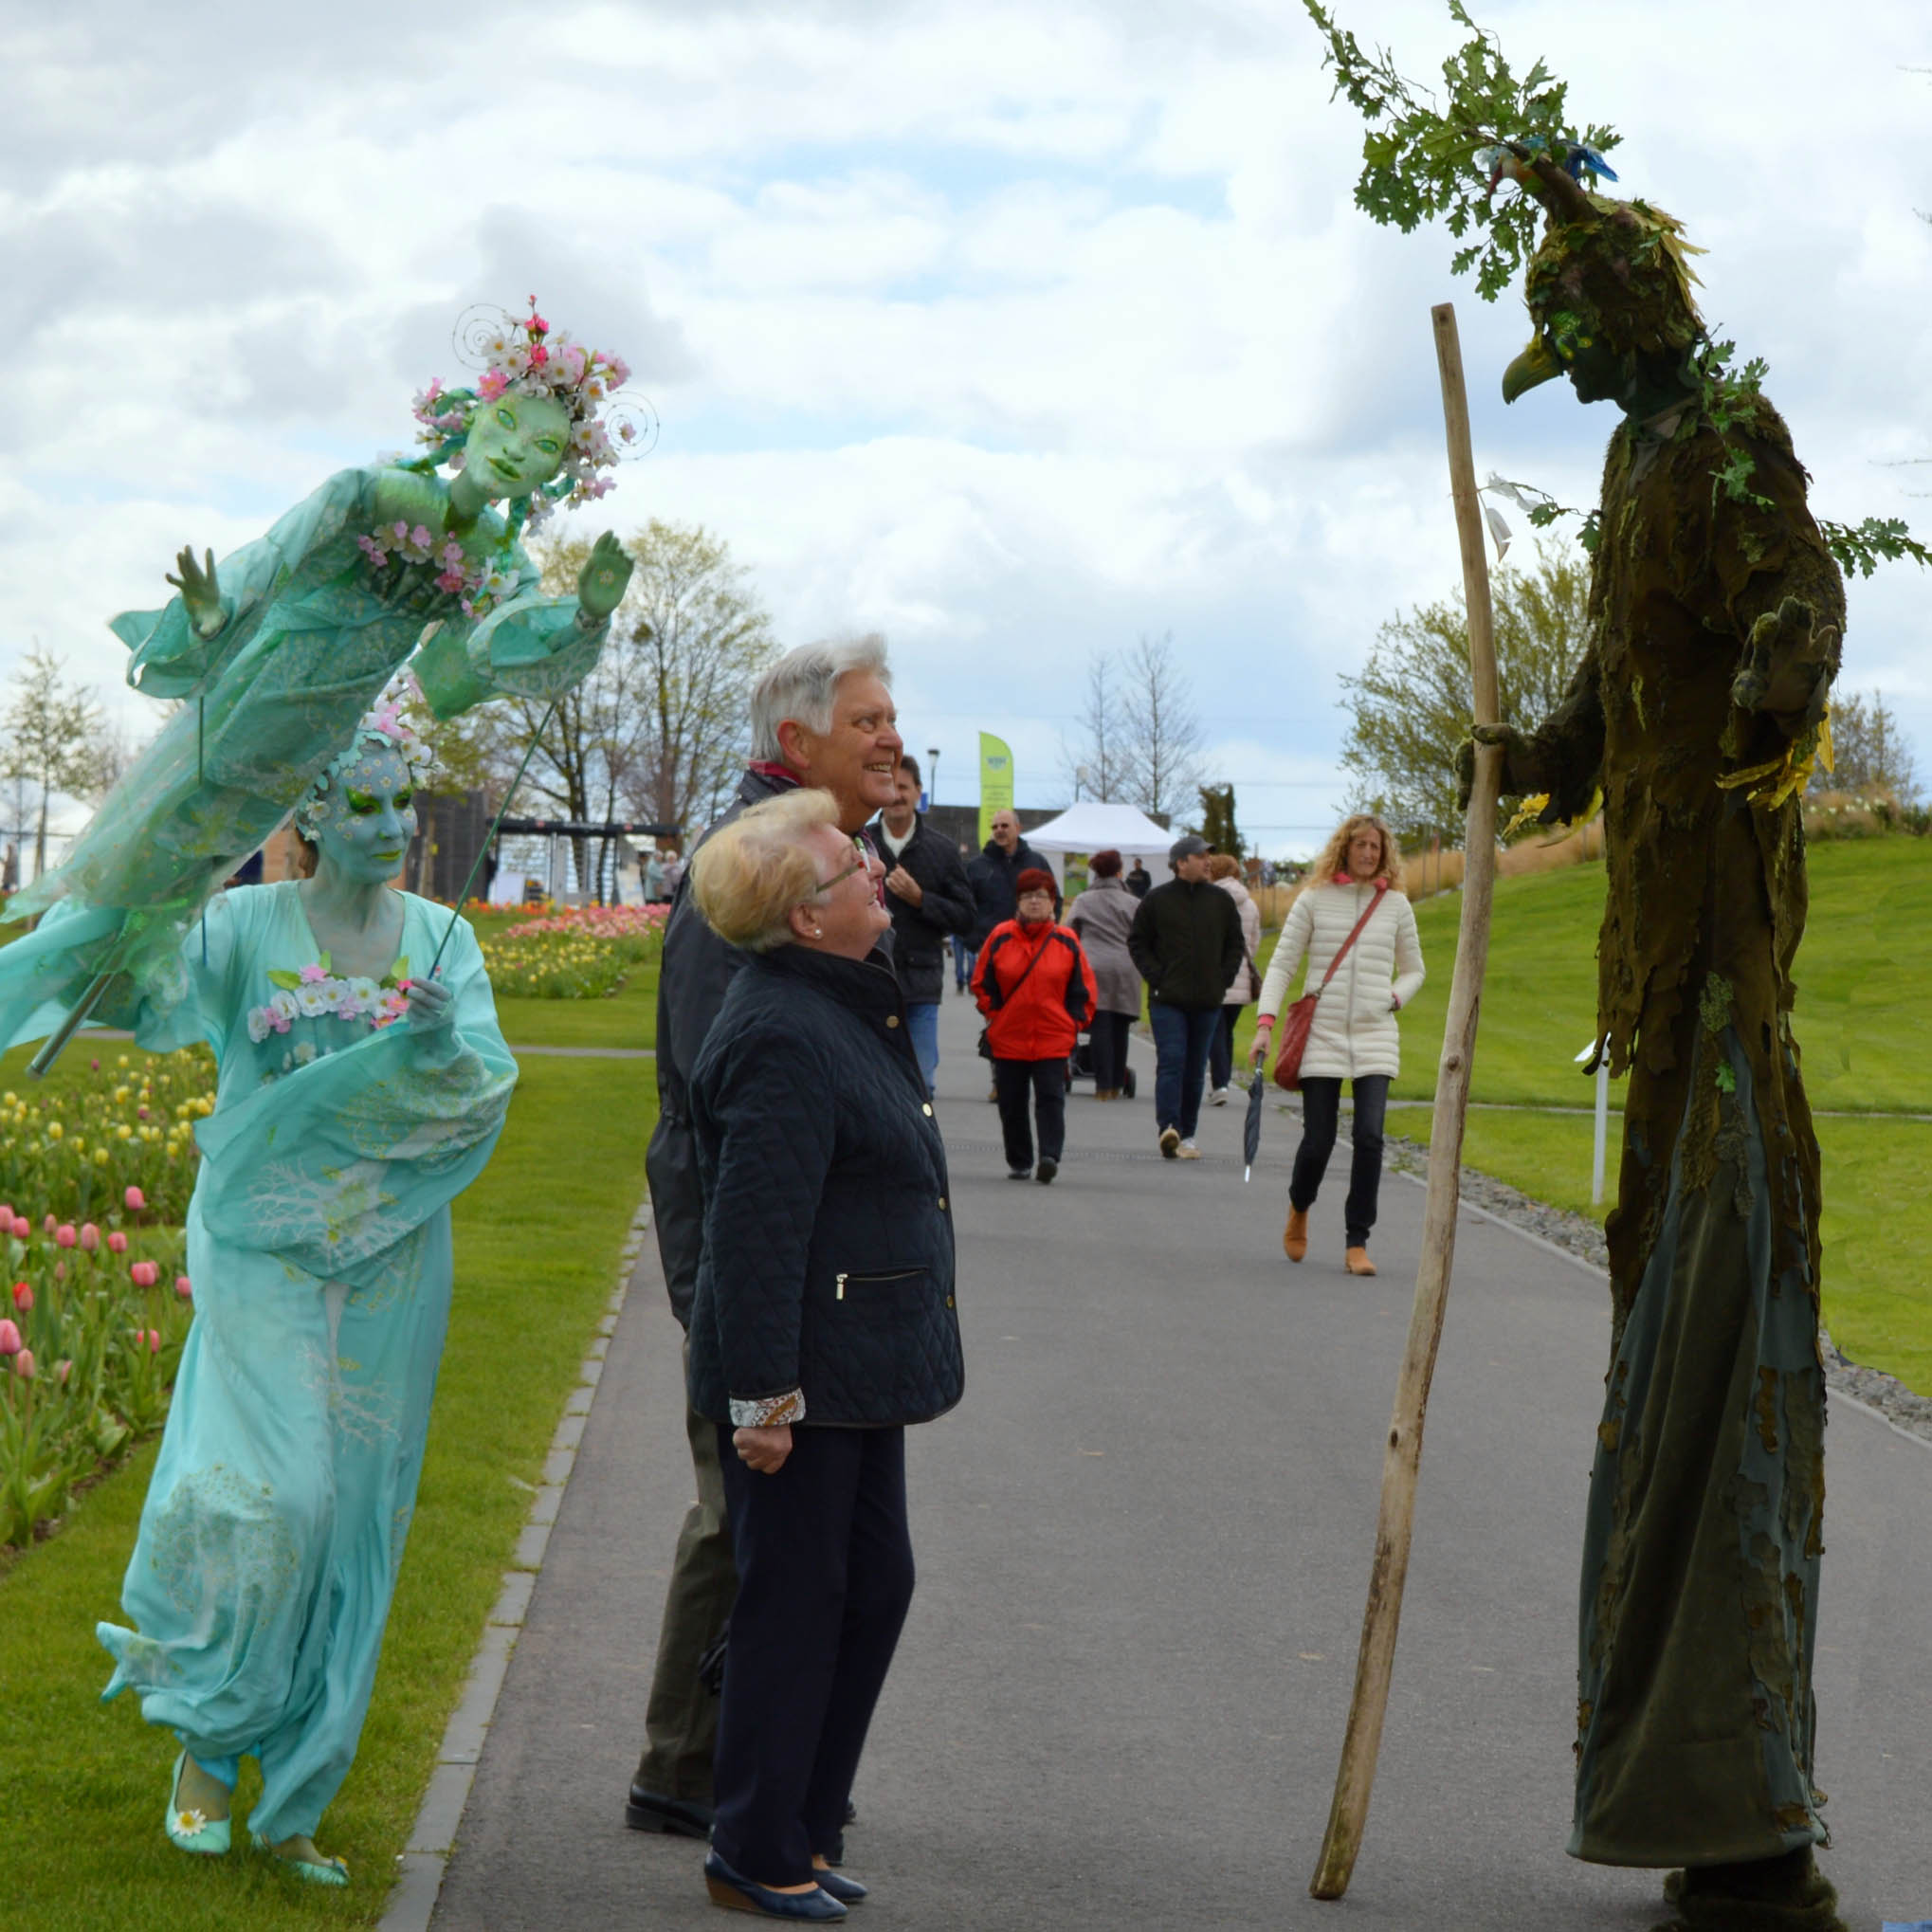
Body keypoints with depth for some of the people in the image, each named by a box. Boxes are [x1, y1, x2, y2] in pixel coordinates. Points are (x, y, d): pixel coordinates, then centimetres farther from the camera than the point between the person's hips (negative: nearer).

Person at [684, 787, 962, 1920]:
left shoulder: (847, 1001, 11)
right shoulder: (784, 1037, -22)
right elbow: (757, 1231, -24)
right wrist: (764, 1398, -23)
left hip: (861, 1368, 10)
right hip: (804, 1377, -10)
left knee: (875, 1586, 16)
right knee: (796, 1604, -1)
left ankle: (805, 1828, 27)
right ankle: (757, 1857, 11)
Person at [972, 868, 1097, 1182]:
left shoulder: (1066, 941, 1)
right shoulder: (1000, 937, 1)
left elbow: (1083, 988, 7)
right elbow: (982, 982, 10)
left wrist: (1075, 1023, 1)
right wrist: (993, 1013, 4)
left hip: (1054, 1038, -1)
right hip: (1008, 1038, 1)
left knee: (1050, 1097, -10)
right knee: (1012, 1102, 7)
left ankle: (1050, 1155, -14)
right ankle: (1018, 1162, 18)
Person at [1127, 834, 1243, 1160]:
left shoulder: (1220, 901, 9)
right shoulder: (1157, 900, 1)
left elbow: (1235, 944, 17)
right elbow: (1137, 941, 5)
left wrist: (1223, 979, 5)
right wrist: (1155, 976, -5)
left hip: (1208, 1001, 3)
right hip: (1168, 999, -3)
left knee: (1195, 1070, 7)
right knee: (1171, 1063, -14)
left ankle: (1186, 1134, 12)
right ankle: (1168, 1127, -23)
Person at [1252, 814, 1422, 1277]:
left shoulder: (1395, 904, 8)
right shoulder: (1314, 899, 3)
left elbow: (1413, 970, 20)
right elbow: (1282, 963, 3)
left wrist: (1395, 998, -1)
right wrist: (1266, 1022, -7)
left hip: (1375, 1037, 1)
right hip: (1323, 1034, -1)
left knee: (1369, 1136, -13)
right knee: (1318, 1140, -2)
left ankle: (1357, 1243, -5)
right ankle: (1299, 1208, 31)